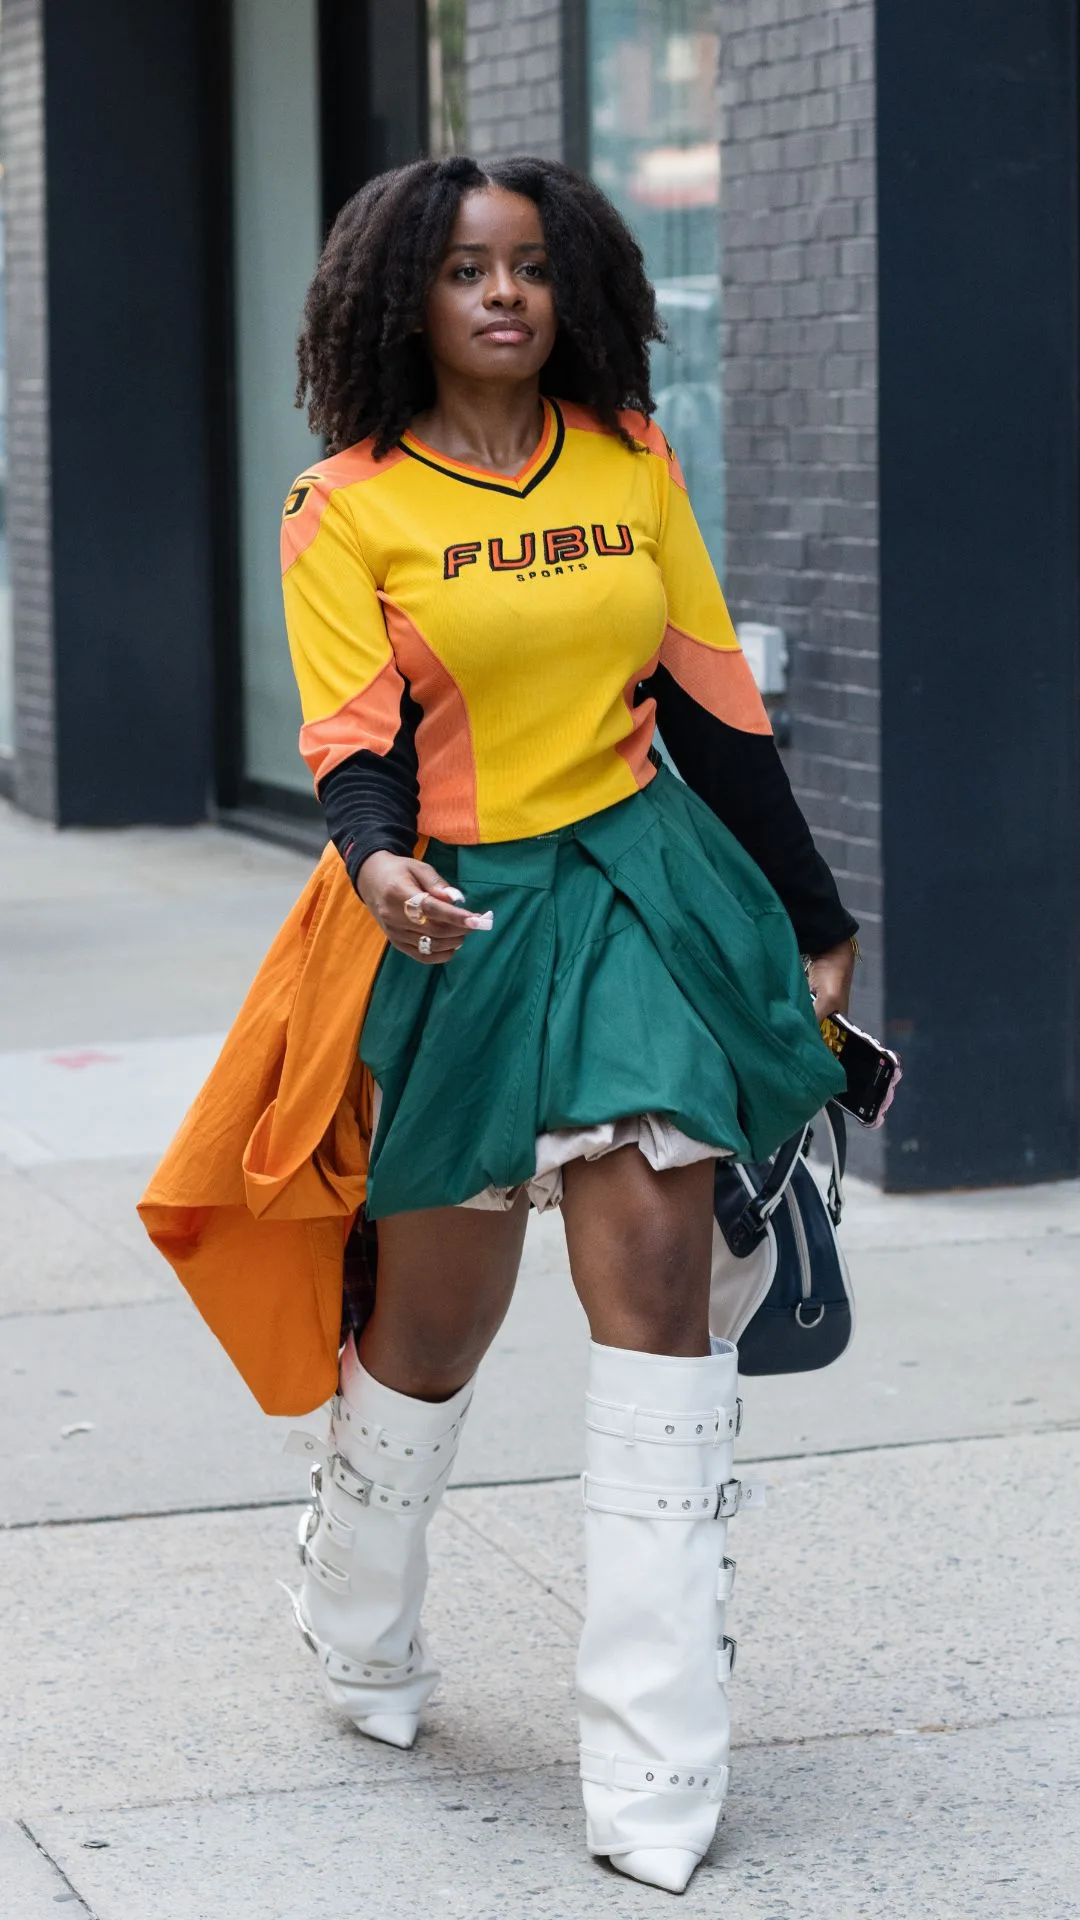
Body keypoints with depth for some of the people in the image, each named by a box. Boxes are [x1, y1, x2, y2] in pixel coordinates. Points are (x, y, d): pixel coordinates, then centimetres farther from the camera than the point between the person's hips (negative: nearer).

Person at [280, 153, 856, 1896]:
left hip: (644, 887, 2)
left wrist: (813, 920, 13)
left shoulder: (631, 462, 7)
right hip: (465, 916, -2)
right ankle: (359, 1634, 39)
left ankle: (656, 1769, -6)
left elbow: (713, 701, 11)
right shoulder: (348, 507, -2)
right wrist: (381, 862, -32)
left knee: (654, 1289, -9)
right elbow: (352, 736, -9)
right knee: (436, 1322, 8)